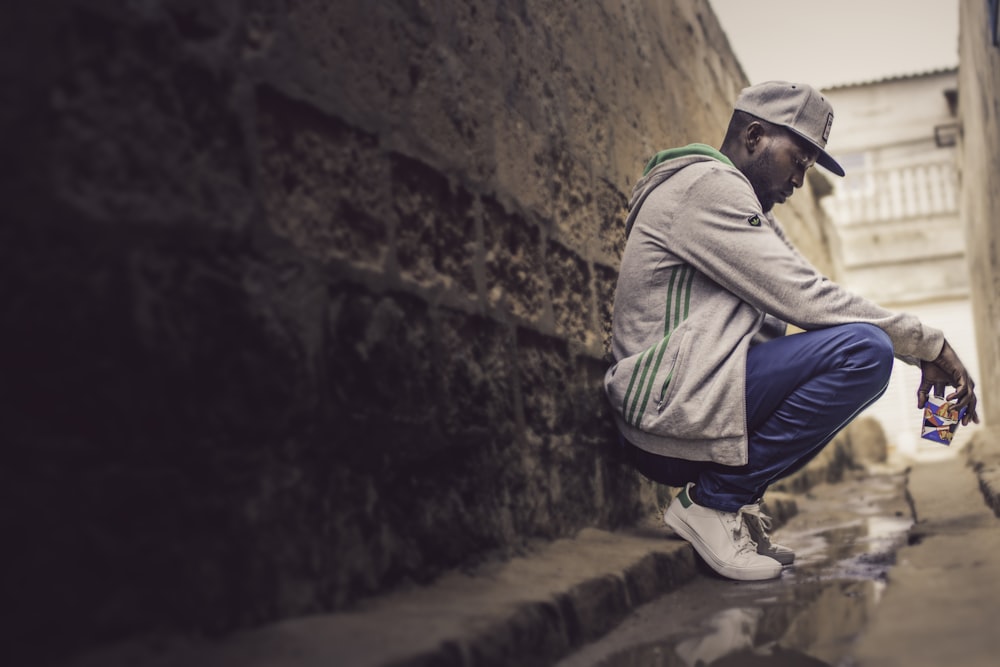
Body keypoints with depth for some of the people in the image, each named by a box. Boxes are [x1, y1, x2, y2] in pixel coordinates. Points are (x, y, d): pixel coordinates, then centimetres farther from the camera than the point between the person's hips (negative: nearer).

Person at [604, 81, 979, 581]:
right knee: (864, 350, -19)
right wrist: (928, 345, -7)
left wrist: (922, 352, 7)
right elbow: (803, 299, -15)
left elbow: (791, 304, 17)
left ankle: (721, 499, 6)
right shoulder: (706, 183, -8)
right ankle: (714, 500, -10)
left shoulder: (749, 212, 24)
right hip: (668, 409, -11)